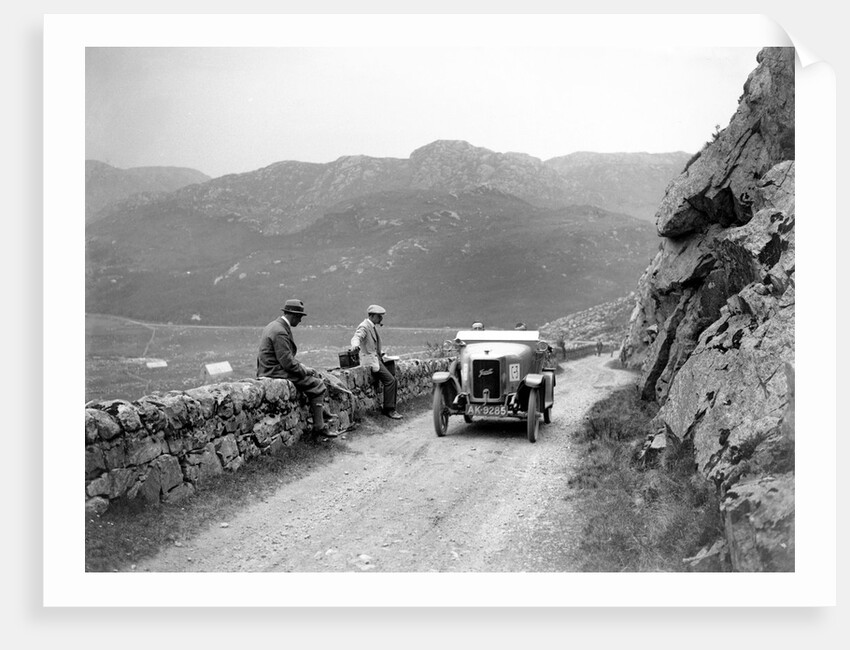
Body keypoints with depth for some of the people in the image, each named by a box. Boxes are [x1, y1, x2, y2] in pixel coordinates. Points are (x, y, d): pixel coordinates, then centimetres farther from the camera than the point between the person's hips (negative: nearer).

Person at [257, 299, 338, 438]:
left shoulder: (275, 325, 11)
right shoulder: (280, 332, -22)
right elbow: (287, 362, -24)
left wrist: (301, 366, 9)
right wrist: (304, 370, -9)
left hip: (272, 368, 11)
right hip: (276, 373, -11)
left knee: (315, 374, 15)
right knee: (317, 385, -9)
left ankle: (321, 410, 19)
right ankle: (319, 427, -5)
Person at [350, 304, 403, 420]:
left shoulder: (373, 327, 17)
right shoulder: (364, 327, -12)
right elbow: (356, 337, -30)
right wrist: (355, 345, -50)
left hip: (377, 358, 9)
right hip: (370, 359, -9)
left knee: (394, 381, 2)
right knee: (389, 380, -17)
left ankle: (391, 408, 8)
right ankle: (388, 409, -11)